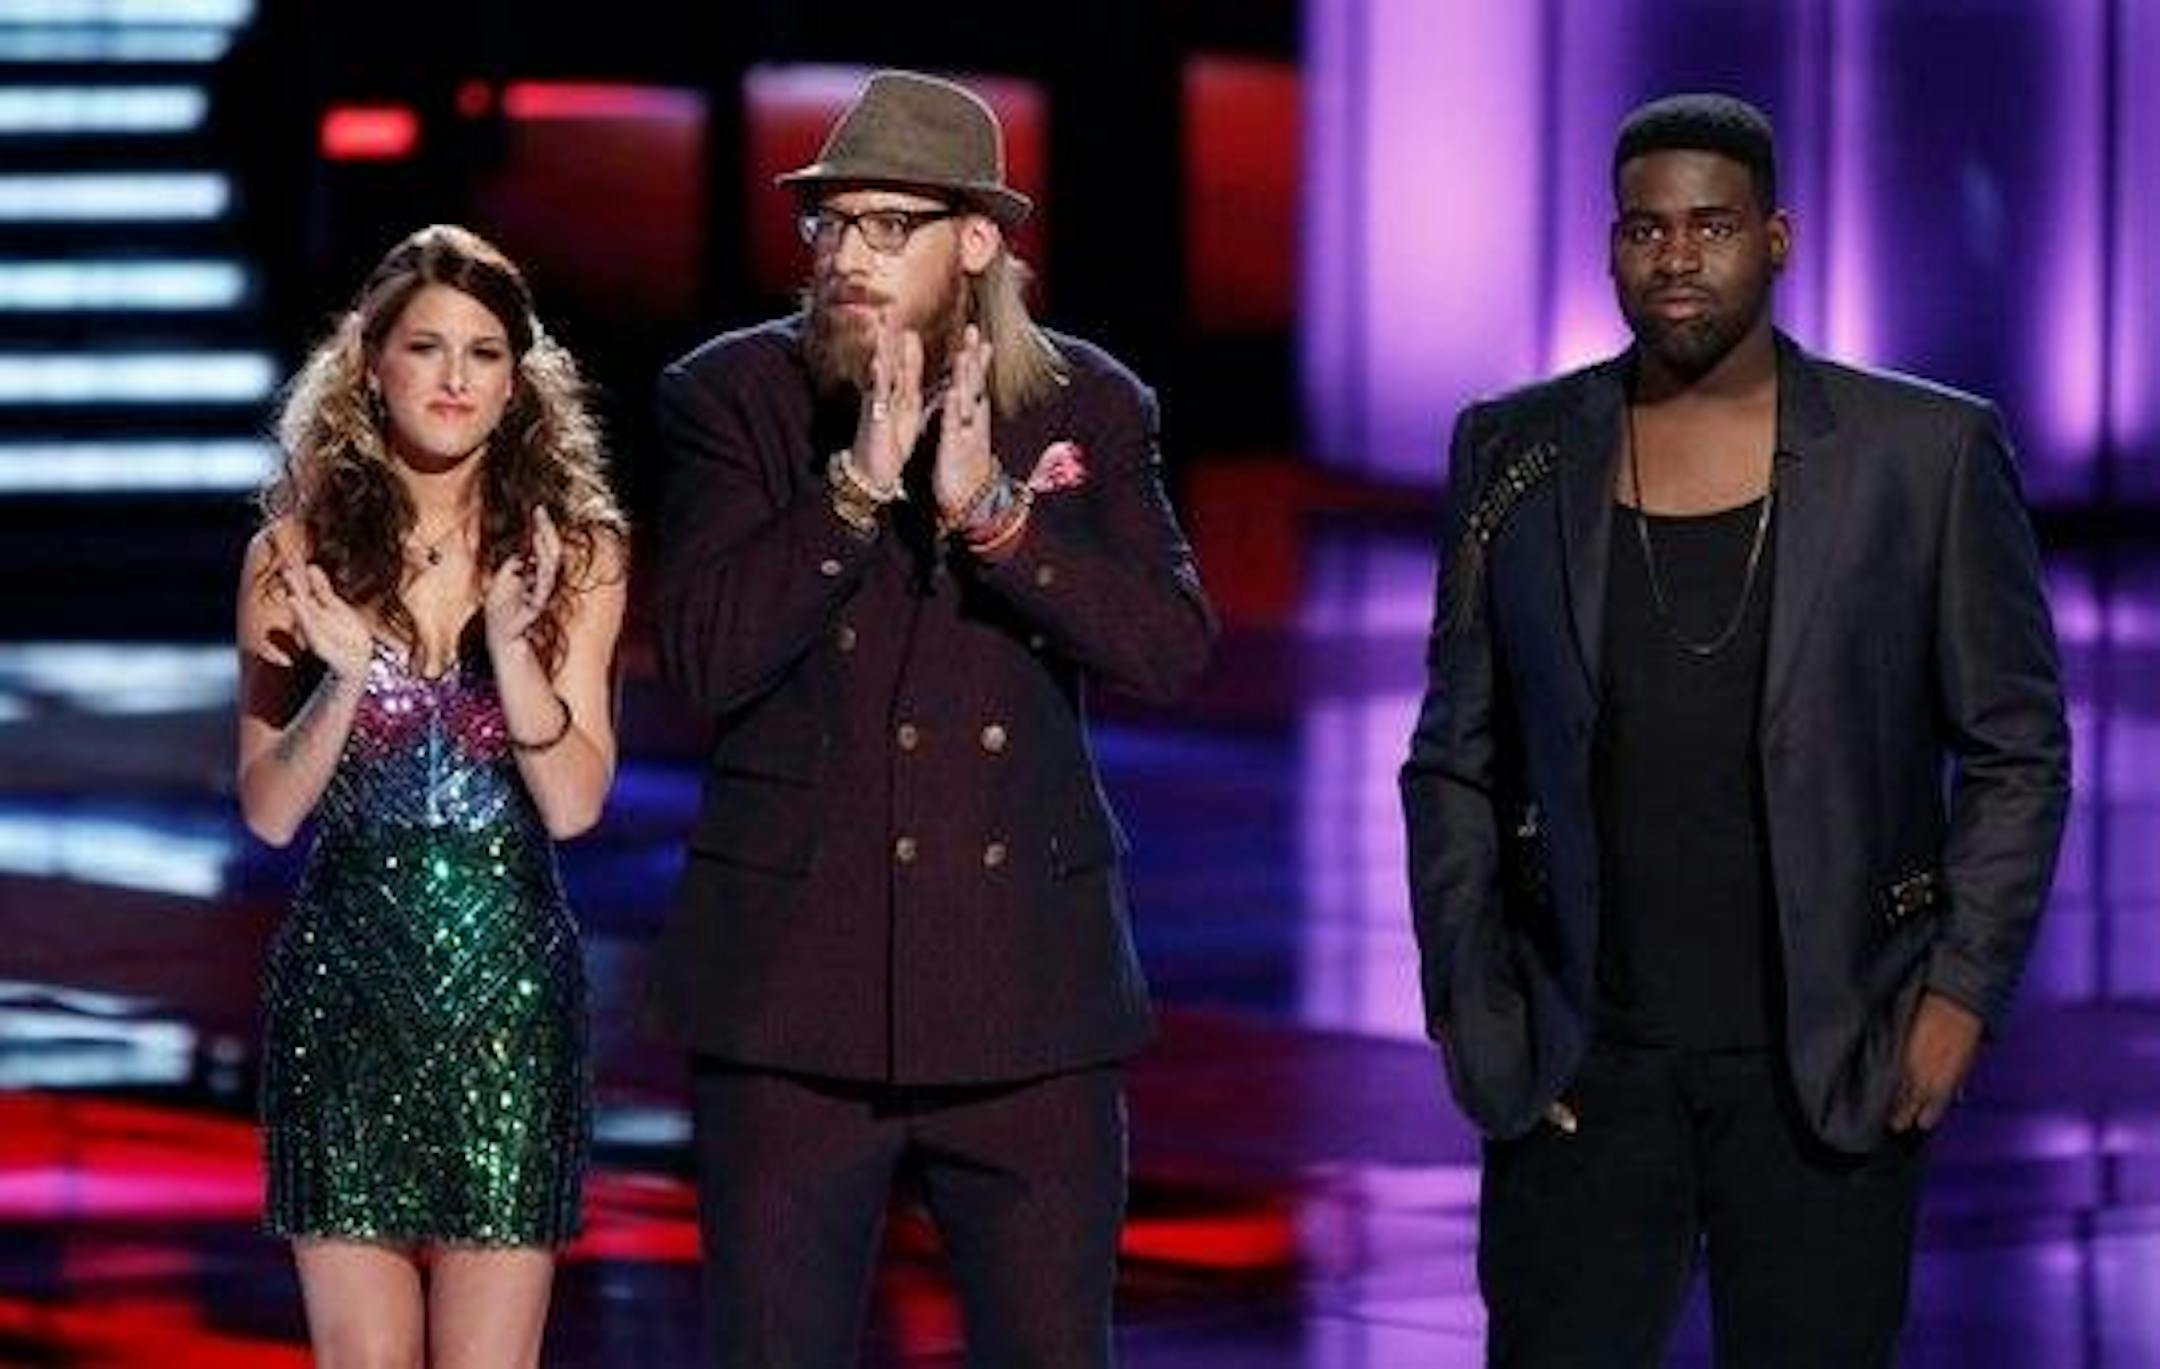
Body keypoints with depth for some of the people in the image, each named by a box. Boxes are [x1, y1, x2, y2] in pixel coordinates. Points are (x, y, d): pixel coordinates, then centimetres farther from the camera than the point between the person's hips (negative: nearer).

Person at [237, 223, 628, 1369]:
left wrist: (509, 635, -17)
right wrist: (344, 679, -17)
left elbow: (575, 804, -4)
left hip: (510, 984, 0)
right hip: (343, 977, 0)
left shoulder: (574, 554, 2)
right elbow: (268, 812, 0)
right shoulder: (296, 555, 1)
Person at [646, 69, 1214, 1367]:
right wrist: (860, 487, -20)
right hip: (796, 987, -1)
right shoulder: (732, 396, 0)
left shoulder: (1090, 406, 6)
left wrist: (991, 511, -19)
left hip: (1026, 985, 1)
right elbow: (705, 655, -11)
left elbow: (1172, 646, -7)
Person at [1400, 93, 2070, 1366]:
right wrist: (1466, 999, 2)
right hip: (1584, 1064, 1)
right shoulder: (1516, 456, 5)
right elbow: (1455, 760, 10)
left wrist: (1963, 990, -5)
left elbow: (2018, 749, 3)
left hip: (1830, 1066, -1)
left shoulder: (1930, 454, -1)